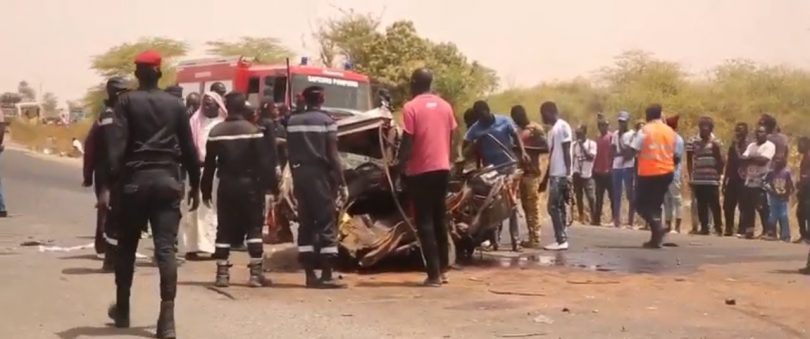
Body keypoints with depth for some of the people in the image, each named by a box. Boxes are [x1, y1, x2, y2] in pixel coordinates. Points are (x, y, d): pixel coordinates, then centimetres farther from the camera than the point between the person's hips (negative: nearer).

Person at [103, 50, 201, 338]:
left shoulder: (127, 102, -1)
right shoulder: (174, 104, 7)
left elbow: (116, 144, -11)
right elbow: (188, 147, 9)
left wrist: (109, 182, -13)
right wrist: (195, 184, 17)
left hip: (135, 180, -1)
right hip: (167, 180, 1)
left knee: (127, 247, 15)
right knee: (166, 249, -4)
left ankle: (122, 309, 27)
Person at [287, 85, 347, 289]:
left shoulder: (292, 122, 8)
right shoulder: (326, 121, -7)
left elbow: (291, 154, 8)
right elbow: (333, 156, -10)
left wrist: (295, 177, 16)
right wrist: (342, 183, -7)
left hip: (301, 175, 5)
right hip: (320, 175, -5)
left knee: (306, 224, 9)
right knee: (327, 225, -3)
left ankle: (310, 275, 9)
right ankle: (326, 276, -6)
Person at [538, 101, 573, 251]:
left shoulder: (562, 126, -8)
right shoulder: (553, 130, 20)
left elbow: (566, 152, -15)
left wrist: (568, 174, -20)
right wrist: (545, 179, 23)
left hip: (561, 175, -10)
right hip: (555, 175, 10)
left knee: (554, 207, -11)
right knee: (558, 207, 8)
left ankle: (561, 240, -10)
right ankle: (561, 239, 9)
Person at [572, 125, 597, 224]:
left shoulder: (592, 143, -4)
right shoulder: (574, 144, 7)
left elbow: (591, 157, -15)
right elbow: (572, 159, 10)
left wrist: (582, 146, -15)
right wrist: (572, 171, 3)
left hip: (588, 175, -3)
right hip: (577, 175, 3)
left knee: (591, 197, -6)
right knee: (578, 197, 6)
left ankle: (593, 218, 1)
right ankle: (581, 217, 15)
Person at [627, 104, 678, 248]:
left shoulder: (645, 131, -7)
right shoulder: (670, 132, 10)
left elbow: (632, 151, -11)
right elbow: (674, 154, 16)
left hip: (649, 173, -5)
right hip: (666, 172, 5)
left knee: (642, 204, 4)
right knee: (655, 204, 14)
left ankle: (657, 226, -20)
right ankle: (656, 239, 10)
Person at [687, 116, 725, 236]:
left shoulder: (715, 144, -1)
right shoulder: (695, 144, 13)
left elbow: (721, 162, 1)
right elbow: (691, 161, 18)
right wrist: (691, 178, 15)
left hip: (712, 181, -5)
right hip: (698, 181, 5)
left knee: (714, 205, -4)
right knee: (701, 206, 6)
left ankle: (718, 228, 1)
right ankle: (704, 227, 12)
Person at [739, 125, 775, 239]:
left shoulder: (769, 146, -4)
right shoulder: (751, 146, 16)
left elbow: (763, 160, -18)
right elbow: (742, 159, 4)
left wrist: (750, 158, -6)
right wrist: (755, 159, -13)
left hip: (762, 182, -7)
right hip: (749, 181, 7)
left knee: (763, 208, -8)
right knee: (747, 207, 6)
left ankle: (768, 231, -4)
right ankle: (748, 231, 12)